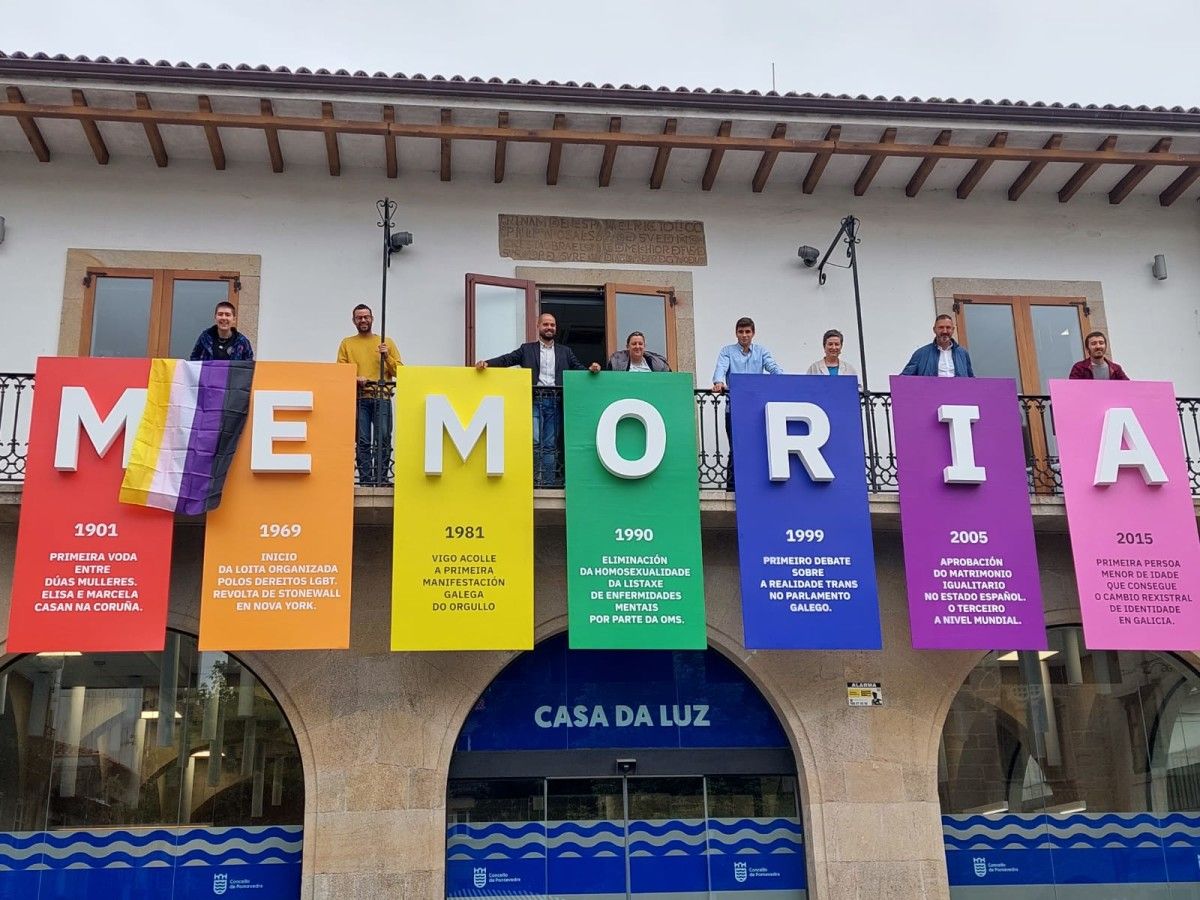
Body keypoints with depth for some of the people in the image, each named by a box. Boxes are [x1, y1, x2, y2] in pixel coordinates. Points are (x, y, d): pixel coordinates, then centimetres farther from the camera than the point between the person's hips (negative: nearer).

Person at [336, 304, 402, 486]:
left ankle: (381, 478, -1)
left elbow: (400, 371, 10)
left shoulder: (386, 342, 14)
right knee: (362, 441, -3)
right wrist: (356, 378, -12)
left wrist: (387, 356, -6)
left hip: (382, 397, 0)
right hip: (358, 398, 0)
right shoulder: (347, 344, 14)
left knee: (383, 439, -7)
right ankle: (365, 479, 0)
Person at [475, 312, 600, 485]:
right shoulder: (527, 349, 11)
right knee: (535, 441, -13)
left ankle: (548, 483, 6)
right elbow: (507, 359, 1)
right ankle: (536, 479, 0)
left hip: (555, 401, 2)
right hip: (535, 401, -2)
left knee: (550, 445, 3)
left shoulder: (565, 352, 17)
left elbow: (578, 368, 9)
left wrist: (591, 369, -13)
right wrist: (487, 363, -16)